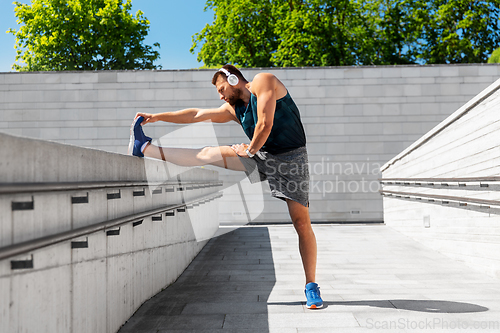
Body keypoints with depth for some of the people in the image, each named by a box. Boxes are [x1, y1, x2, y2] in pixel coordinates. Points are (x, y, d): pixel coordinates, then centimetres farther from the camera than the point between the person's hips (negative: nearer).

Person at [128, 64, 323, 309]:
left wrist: (250, 149, -3)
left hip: (290, 157, -6)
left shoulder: (263, 81, -7)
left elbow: (265, 123, -16)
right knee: (209, 154, -2)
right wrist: (157, 117, 15)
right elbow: (197, 115, 14)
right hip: (260, 155, 6)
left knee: (301, 223, -9)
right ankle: (144, 148, 5)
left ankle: (311, 286, 2)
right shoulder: (233, 108, 12)